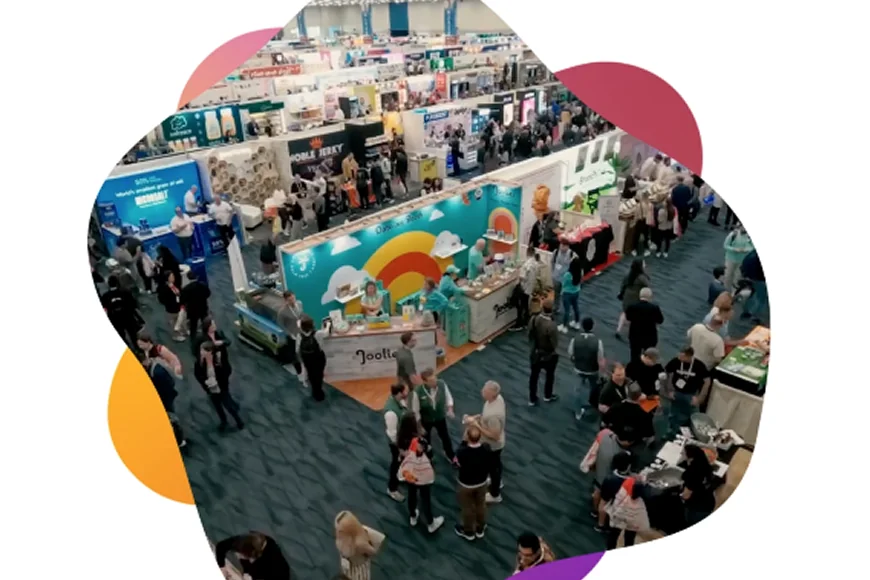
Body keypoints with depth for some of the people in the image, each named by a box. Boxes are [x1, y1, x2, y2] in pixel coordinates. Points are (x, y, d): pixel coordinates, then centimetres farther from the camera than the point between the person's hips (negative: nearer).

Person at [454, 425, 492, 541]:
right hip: (482, 482, 3)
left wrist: (464, 439, -13)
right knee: (480, 505, 27)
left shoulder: (462, 452, -38)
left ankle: (468, 532, 46)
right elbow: (490, 465, -9)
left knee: (467, 508, 23)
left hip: (466, 484, -3)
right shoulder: (487, 449, -27)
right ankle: (480, 529, 49)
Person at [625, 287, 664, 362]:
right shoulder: (654, 307, -18)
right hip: (650, 337, -1)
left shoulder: (631, 306, -14)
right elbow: (660, 320, -4)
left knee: (635, 357, 11)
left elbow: (628, 318, 3)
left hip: (635, 336, 1)